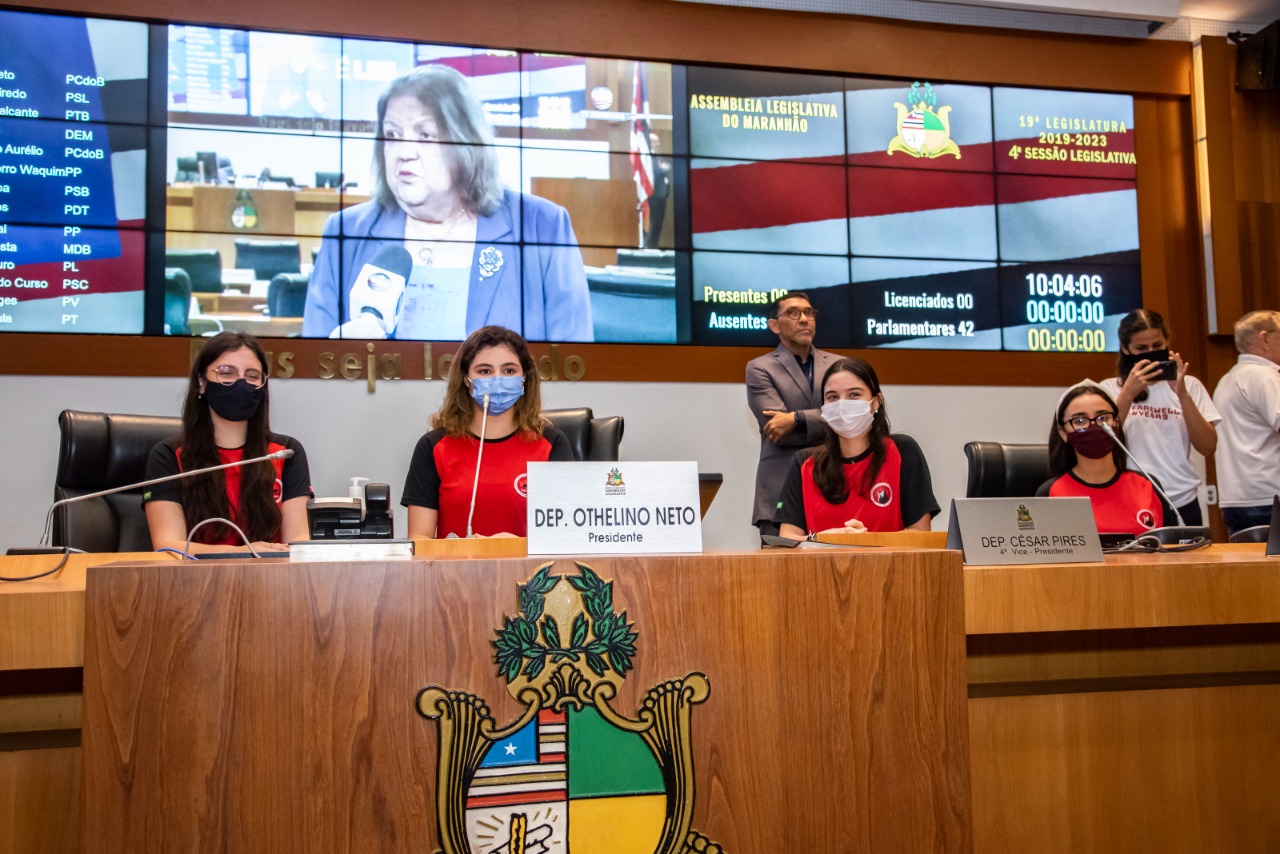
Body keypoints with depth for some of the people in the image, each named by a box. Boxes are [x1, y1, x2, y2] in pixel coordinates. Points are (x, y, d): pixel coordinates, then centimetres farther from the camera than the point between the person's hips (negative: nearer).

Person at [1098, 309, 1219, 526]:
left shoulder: (1189, 385, 7)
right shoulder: (1109, 389, 3)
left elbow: (1208, 447, -3)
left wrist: (1182, 394, -12)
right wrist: (1128, 393, -19)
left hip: (1183, 504, 2)